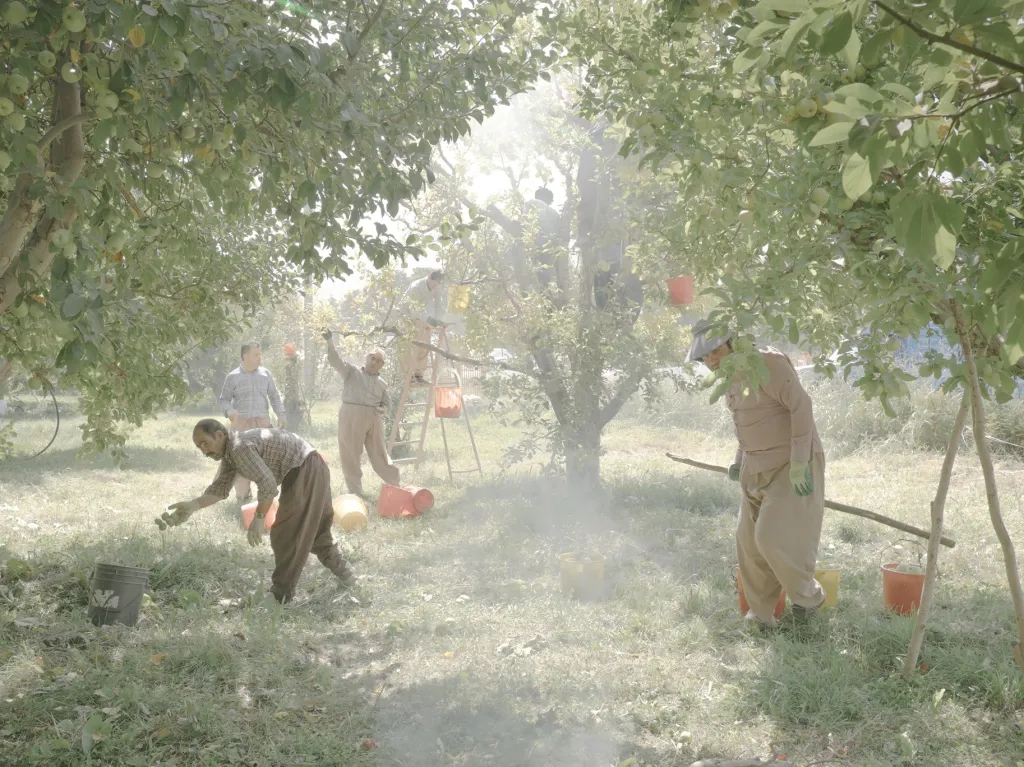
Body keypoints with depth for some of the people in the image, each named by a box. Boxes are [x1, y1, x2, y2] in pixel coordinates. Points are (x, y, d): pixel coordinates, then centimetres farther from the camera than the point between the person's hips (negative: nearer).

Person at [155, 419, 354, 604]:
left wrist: (258, 519, -22)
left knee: (285, 533, -4)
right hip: (313, 468, 10)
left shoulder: (240, 448, -23)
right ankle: (341, 570, 40)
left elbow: (268, 485, -28)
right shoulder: (230, 450, 10)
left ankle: (281, 593, 5)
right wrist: (193, 505, -11)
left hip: (305, 471, -10)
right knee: (315, 527, 26)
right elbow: (220, 488, 3)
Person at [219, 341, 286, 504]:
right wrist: (229, 411, -18)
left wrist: (280, 414, 4)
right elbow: (224, 399, 3)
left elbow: (274, 396, 14)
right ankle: (243, 496, 8)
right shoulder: (233, 377, -1)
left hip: (262, 422, 2)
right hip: (241, 423, -2)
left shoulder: (265, 373, 7)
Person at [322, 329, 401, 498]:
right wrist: (329, 341, -24)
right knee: (350, 455, 1)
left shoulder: (381, 384, 18)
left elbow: (387, 402, 28)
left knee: (379, 453, 9)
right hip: (351, 416, -3)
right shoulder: (352, 371, 7)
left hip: (373, 419, 3)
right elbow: (335, 360, -7)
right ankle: (355, 491, 9)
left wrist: (382, 409, 3)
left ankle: (396, 484, 21)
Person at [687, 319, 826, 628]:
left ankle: (808, 595, 13)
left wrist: (799, 462, -27)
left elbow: (801, 405, -24)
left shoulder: (767, 363, -19)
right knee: (750, 540, 6)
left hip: (794, 467, -9)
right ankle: (760, 615, 19)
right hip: (759, 469, 9)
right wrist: (739, 459, 11)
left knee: (774, 536, -13)